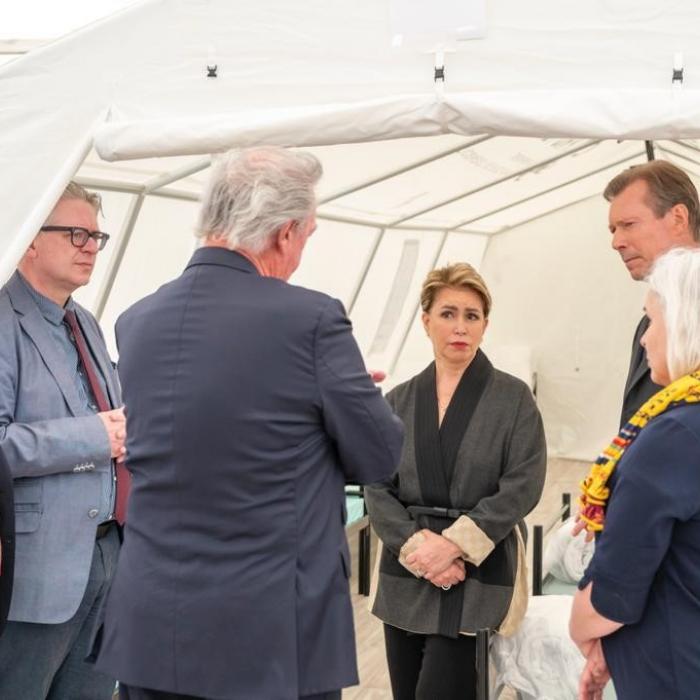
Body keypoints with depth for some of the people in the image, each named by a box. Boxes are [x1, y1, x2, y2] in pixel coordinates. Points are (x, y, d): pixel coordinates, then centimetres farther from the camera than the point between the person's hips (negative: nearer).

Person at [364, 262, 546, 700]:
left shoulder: (514, 398, 0)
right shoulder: (399, 401, 8)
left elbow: (523, 486, -8)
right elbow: (377, 489, 3)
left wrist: (455, 543, -16)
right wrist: (415, 546, -13)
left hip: (479, 575, -4)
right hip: (406, 577, 4)